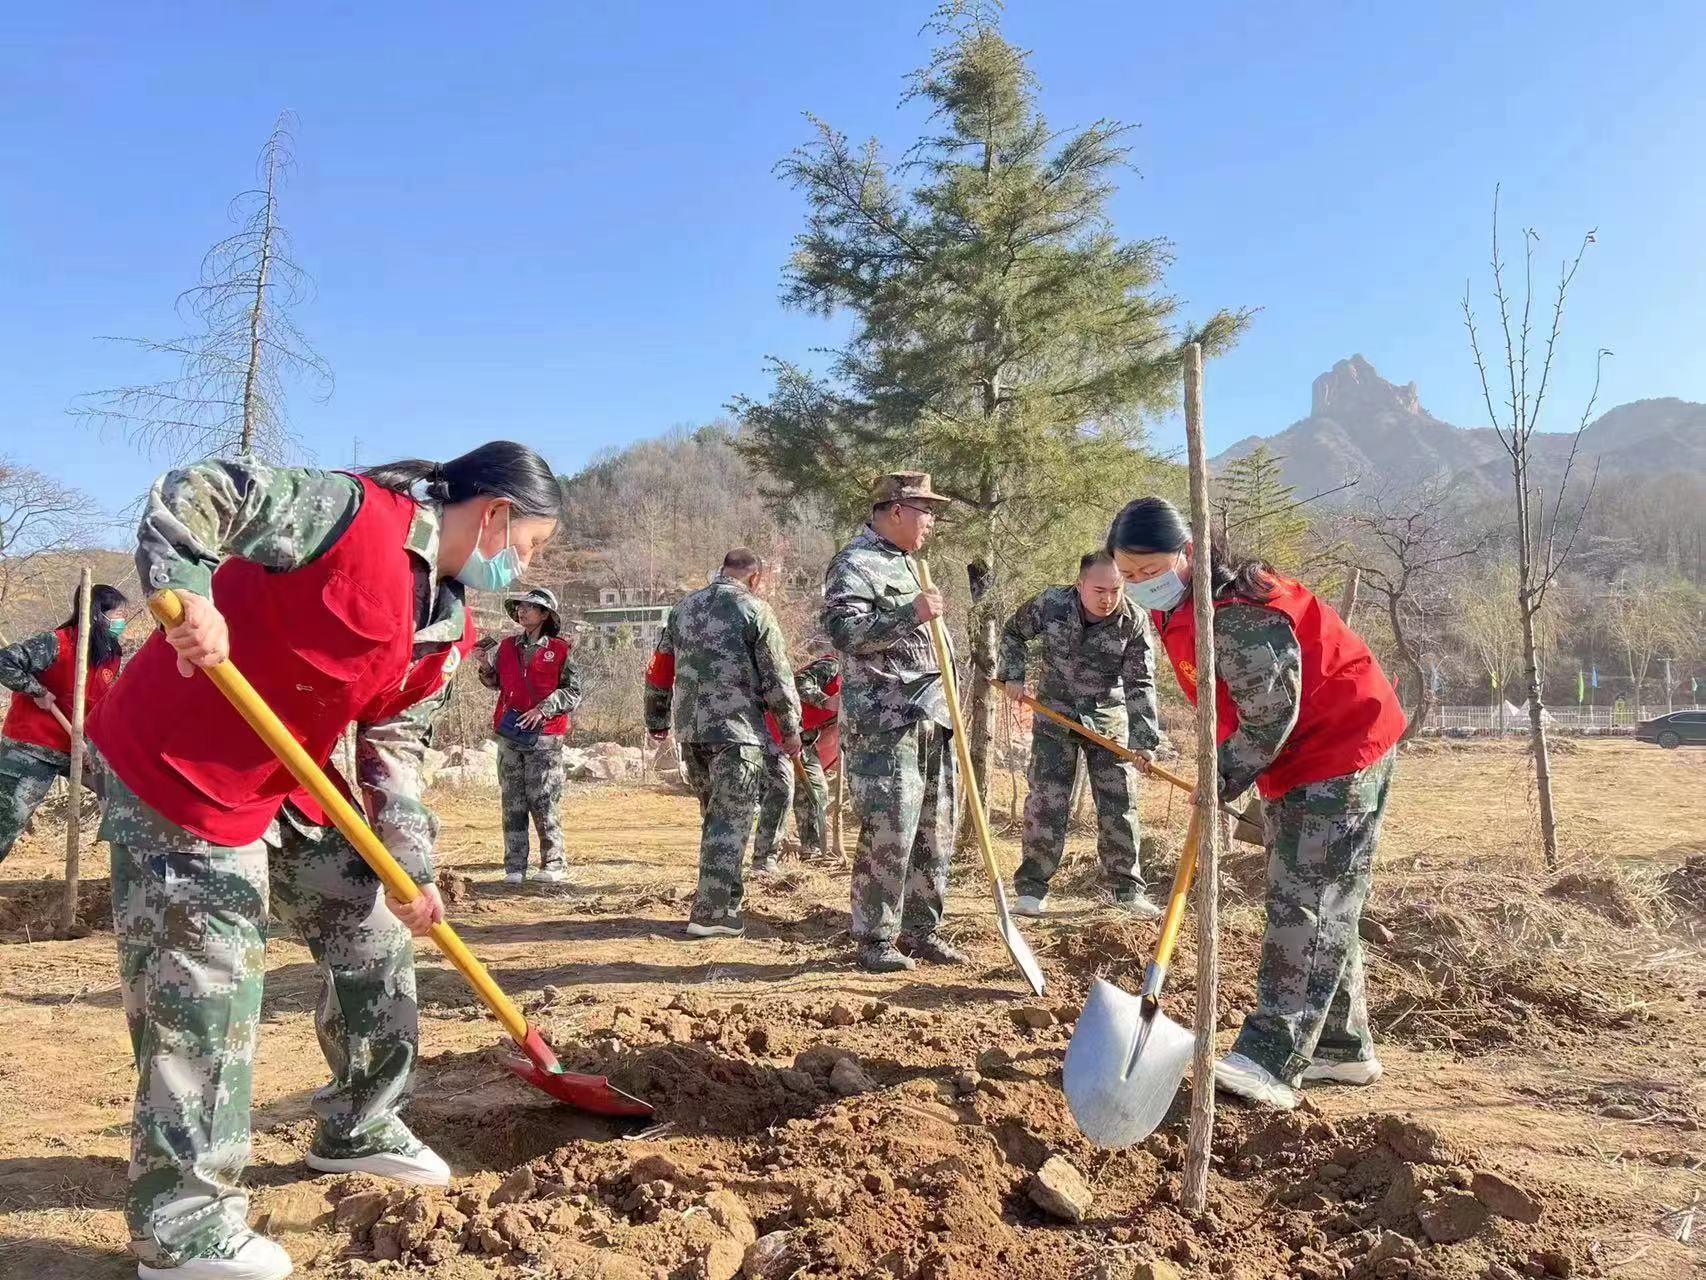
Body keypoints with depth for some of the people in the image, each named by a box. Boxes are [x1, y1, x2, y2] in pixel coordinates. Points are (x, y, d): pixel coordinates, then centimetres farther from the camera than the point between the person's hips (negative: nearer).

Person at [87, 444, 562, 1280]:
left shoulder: (445, 631, 3)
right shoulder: (357, 513, -22)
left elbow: (395, 748, 5)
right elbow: (193, 493, -26)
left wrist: (412, 870, -4)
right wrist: (187, 591, -43)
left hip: (288, 781, 9)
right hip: (176, 764, -9)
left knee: (373, 932, 13)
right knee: (204, 988, -6)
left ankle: (358, 1128, 32)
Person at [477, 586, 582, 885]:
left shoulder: (559, 650, 0)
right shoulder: (507, 647, 13)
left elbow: (573, 692, -1)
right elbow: (497, 683, 22)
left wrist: (544, 709, -12)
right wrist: (485, 666, 4)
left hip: (544, 735, -4)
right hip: (509, 734, 4)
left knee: (544, 802, -4)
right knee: (512, 802, 6)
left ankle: (554, 865, 4)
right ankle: (514, 867, 11)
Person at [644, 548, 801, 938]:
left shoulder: (683, 607, 14)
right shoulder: (754, 610, -4)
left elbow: (658, 671, 16)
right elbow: (776, 676, -5)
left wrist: (657, 720, 24)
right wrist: (790, 728, 4)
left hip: (690, 730, 6)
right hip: (737, 730, -6)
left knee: (714, 815, 18)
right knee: (731, 819, -2)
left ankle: (723, 897, 24)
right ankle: (713, 911, -4)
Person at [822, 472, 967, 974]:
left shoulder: (906, 563, 23)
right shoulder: (854, 564, -6)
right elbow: (844, 631, -19)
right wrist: (909, 614, -23)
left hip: (930, 720, 9)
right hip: (883, 724, -9)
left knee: (935, 833, 10)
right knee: (887, 835, -9)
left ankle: (920, 931, 20)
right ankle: (875, 940, 3)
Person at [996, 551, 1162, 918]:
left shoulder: (1133, 621, -16)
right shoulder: (1050, 604, -17)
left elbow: (1140, 683, -15)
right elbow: (1013, 632, 4)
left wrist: (1144, 738, -23)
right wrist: (1012, 674, -5)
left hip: (1109, 720, 1)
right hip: (1056, 715, -1)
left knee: (1119, 805, 4)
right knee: (1046, 802, -2)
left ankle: (1126, 887, 18)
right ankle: (1031, 886, 8)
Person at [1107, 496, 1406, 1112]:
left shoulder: (1237, 615, -28)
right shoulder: (1182, 610, 4)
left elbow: (1271, 719, -26)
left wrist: (1220, 783, -16)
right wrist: (1219, 779, 6)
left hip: (1341, 750, -10)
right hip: (1298, 761, 10)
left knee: (1305, 906, -14)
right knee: (1320, 908, 14)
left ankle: (1269, 1062, -16)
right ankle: (1343, 1049, 25)